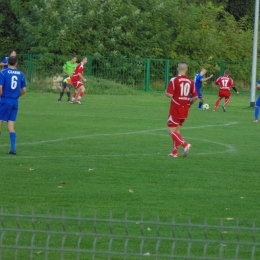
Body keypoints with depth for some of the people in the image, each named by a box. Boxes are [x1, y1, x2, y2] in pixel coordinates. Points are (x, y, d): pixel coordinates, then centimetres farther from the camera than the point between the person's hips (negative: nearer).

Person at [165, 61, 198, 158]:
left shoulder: (174, 80, -12)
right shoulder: (190, 81, 2)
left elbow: (170, 95, -18)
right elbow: (195, 97, 2)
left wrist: (166, 92, 4)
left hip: (175, 110, -5)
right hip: (185, 111, 5)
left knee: (171, 131, -2)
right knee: (177, 130, 17)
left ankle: (185, 144, -22)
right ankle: (175, 152, 17)